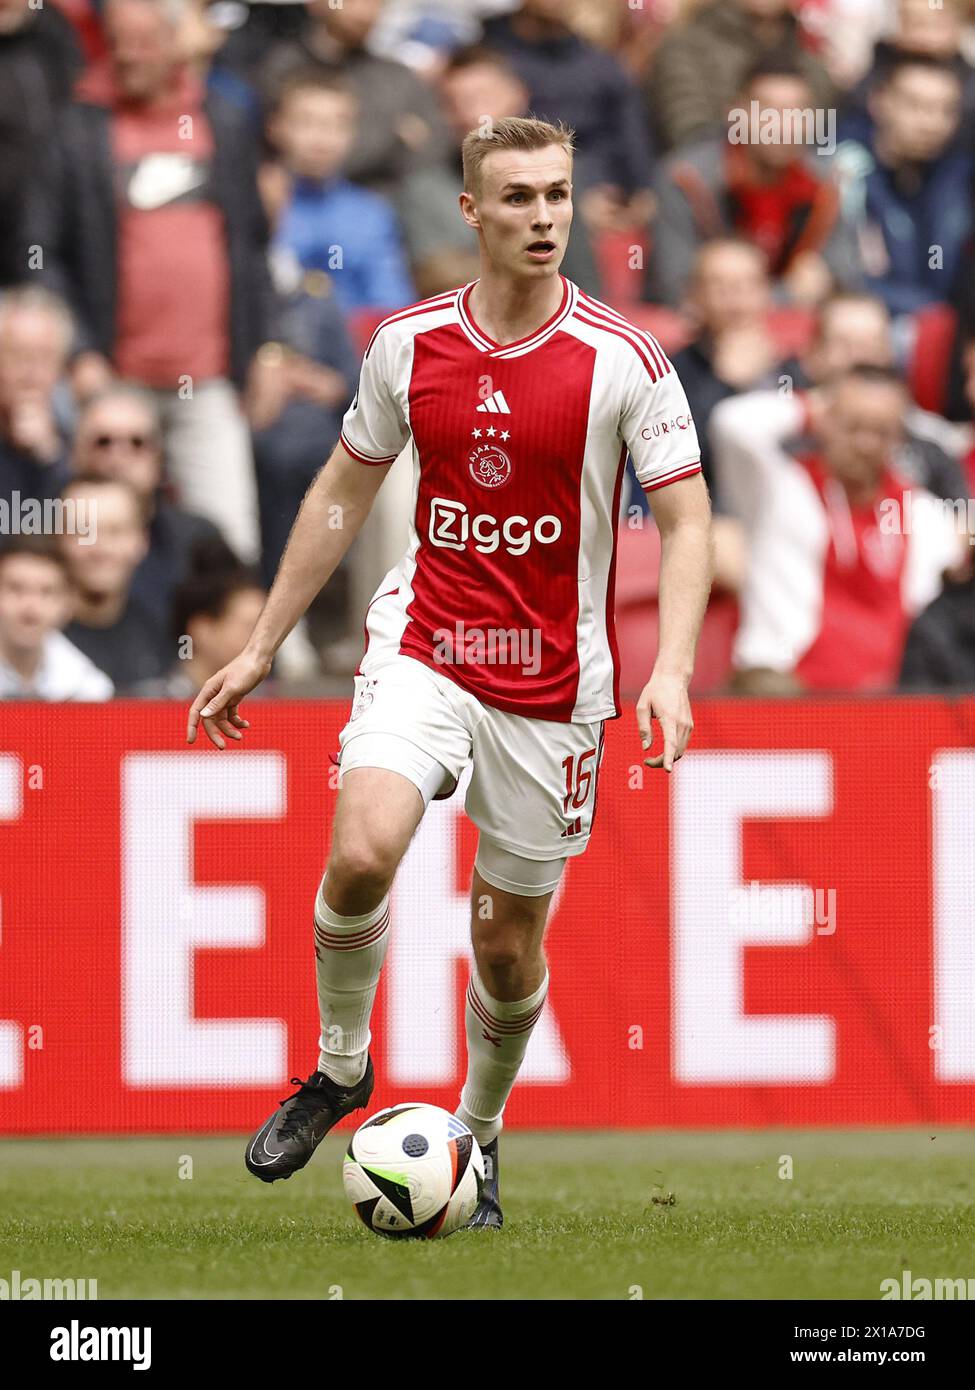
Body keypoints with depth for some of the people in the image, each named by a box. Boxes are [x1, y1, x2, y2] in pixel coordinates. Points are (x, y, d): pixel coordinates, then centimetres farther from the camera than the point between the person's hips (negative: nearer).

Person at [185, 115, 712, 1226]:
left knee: (508, 943, 7)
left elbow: (685, 521, -7)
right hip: (423, 644, 1)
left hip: (553, 680, -1)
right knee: (362, 852, -25)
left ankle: (479, 1132, 33)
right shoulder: (409, 343, -1)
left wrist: (670, 669, -22)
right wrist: (259, 649, 12)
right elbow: (343, 490, 11)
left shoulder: (621, 360, -10)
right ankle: (339, 1069, 0)